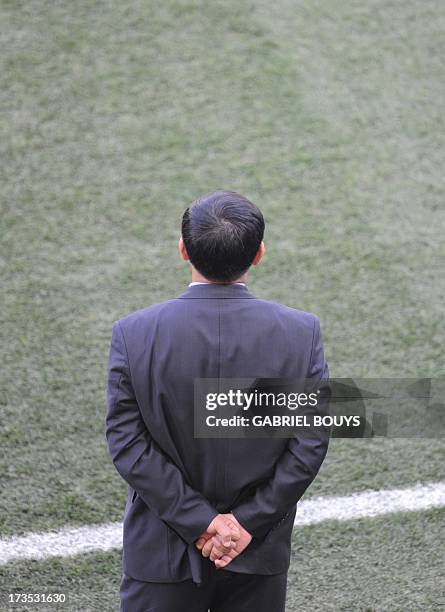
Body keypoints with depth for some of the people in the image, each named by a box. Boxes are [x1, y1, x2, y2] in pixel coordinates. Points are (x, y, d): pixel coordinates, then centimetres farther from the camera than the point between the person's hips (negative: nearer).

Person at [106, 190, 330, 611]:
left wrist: (202, 522, -10)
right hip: (261, 556, 1)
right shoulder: (302, 332, -11)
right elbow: (311, 441, -10)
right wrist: (248, 523, -7)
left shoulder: (134, 334, -14)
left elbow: (128, 443, -14)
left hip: (164, 554, -1)